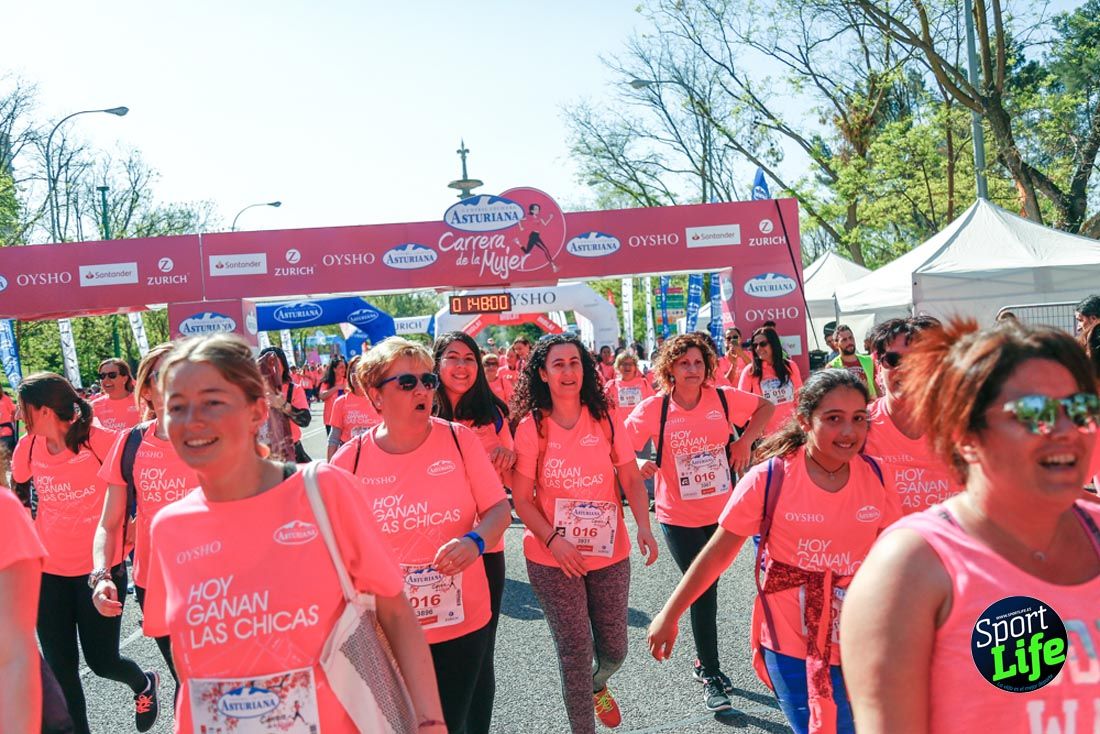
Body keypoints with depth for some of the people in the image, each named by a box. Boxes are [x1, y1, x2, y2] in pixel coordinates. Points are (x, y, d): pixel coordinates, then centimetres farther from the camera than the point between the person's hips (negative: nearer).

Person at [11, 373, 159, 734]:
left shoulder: (100, 439, -18)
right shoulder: (29, 446, -3)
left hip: (100, 566, -4)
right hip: (49, 569, 4)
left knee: (101, 660, 4)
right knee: (60, 669, 7)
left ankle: (144, 684, 38)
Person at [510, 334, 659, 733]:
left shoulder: (605, 419, -1)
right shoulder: (531, 426, -7)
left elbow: (632, 480, 1)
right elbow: (522, 499, -6)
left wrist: (644, 527, -14)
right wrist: (553, 540, -19)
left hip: (610, 554, 3)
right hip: (552, 558, -2)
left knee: (614, 649, 13)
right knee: (575, 651, 2)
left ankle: (597, 685, 48)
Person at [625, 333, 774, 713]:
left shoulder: (723, 398, -6)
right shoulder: (653, 409, -12)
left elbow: (766, 406, 9)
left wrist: (746, 440, -5)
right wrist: (639, 466, -27)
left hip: (722, 511, 3)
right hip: (679, 517, -2)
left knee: (707, 588, 17)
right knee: (703, 592, 1)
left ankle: (704, 661, 38)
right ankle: (710, 675, 18)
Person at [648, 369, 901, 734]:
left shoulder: (876, 478, -5)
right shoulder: (769, 478, -15)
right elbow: (718, 553, -8)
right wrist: (669, 615, -5)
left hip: (857, 645, 3)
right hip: (790, 645, -3)